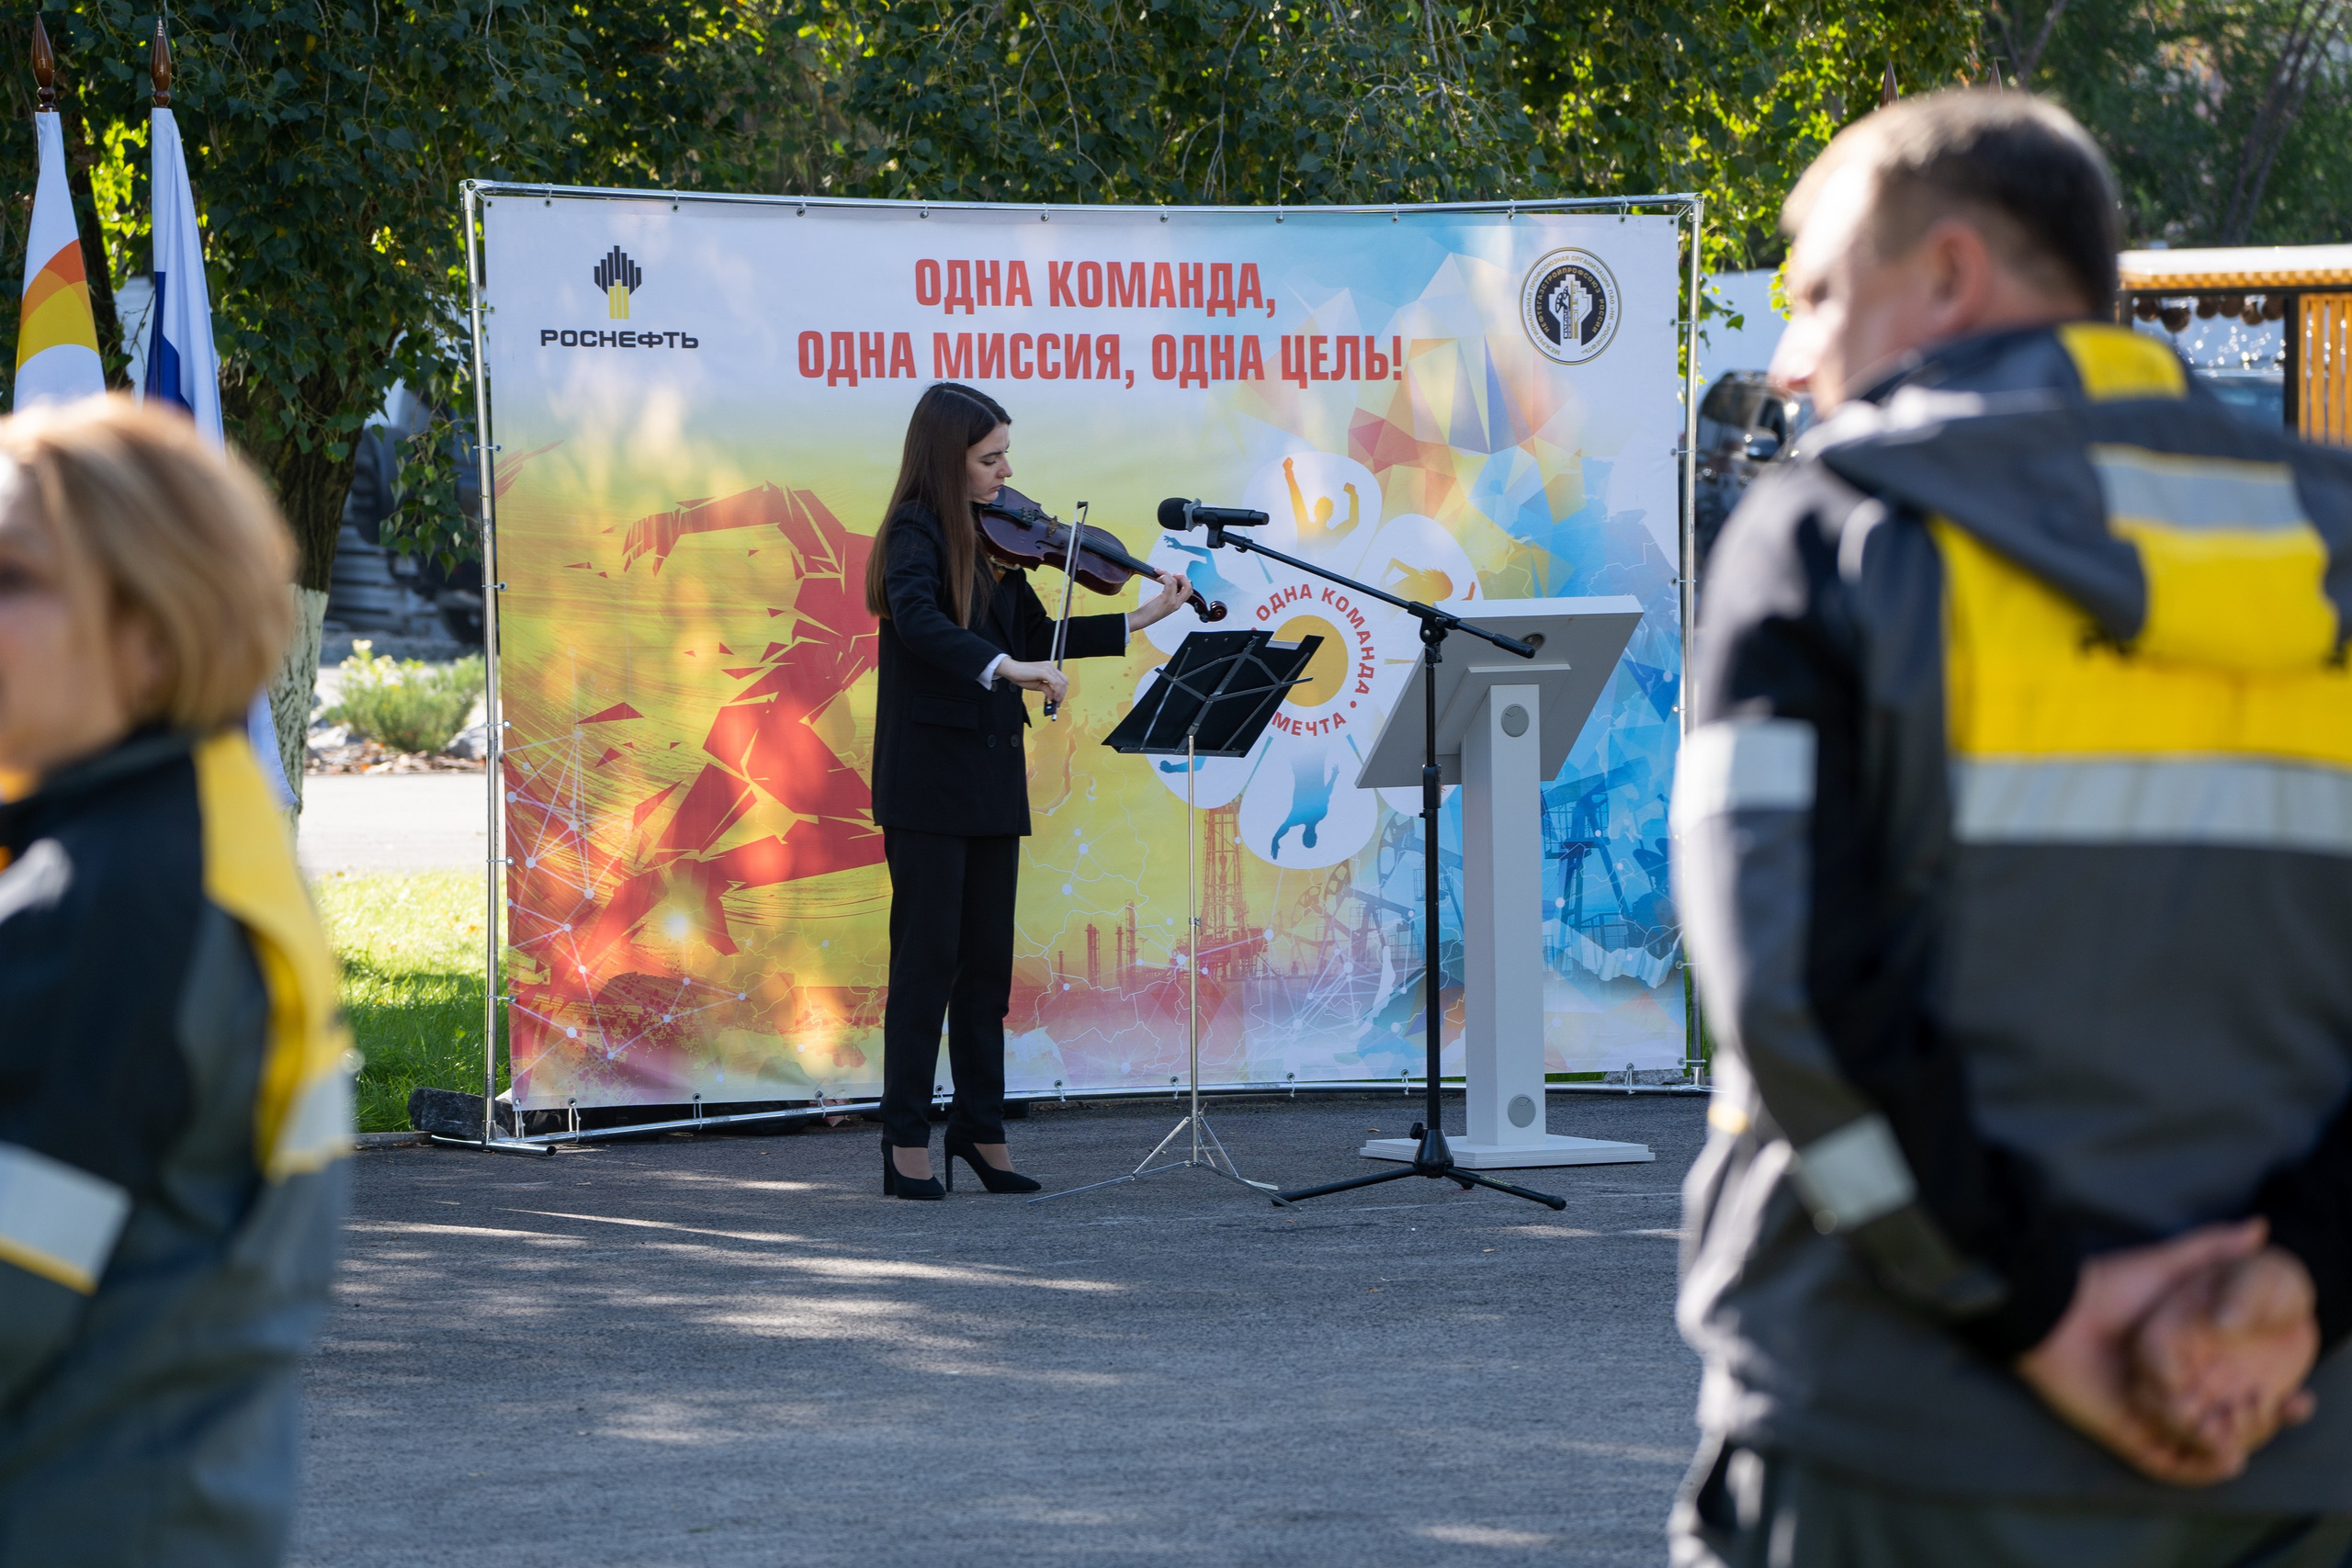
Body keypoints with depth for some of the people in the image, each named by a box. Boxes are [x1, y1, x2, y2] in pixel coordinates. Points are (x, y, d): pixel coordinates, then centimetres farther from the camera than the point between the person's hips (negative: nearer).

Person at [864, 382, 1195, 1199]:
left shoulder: (993, 540, 12)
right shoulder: (916, 534, -11)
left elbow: (1034, 632, 18)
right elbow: (917, 622, -30)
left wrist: (1142, 618, 14)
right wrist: (1003, 667, -41)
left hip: (989, 773, 7)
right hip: (927, 776, -7)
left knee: (988, 956, 9)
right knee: (929, 954, -5)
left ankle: (981, 1128, 16)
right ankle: (906, 1141, 0)